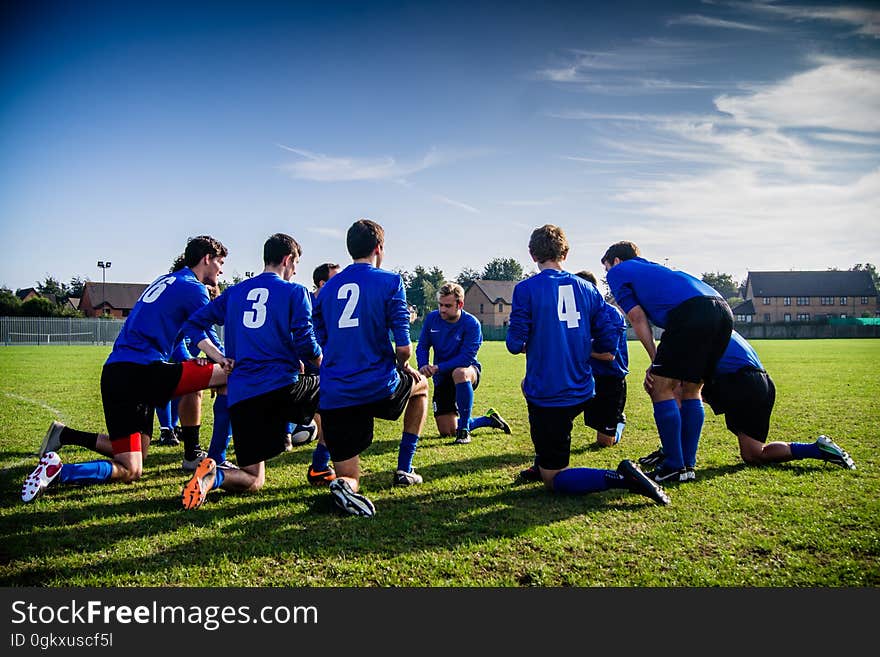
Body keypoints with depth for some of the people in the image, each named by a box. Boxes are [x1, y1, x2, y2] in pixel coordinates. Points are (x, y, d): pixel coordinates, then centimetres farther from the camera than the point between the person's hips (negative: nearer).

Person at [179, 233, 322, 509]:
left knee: (252, 481, 14)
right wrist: (325, 367, 15)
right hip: (283, 387, -4)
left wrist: (220, 357, 11)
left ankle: (213, 476, -20)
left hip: (241, 396, 4)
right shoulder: (295, 292, 2)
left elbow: (193, 324, 14)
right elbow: (306, 345, -4)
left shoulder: (235, 292, 17)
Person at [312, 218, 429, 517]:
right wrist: (403, 367, 13)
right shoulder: (390, 281, -3)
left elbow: (320, 344, 14)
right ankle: (404, 469, 28)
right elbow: (403, 347, -9)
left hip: (333, 396, 4)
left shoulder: (327, 288, 13)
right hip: (379, 388, -3)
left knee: (349, 478, 14)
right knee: (421, 384, 32)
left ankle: (345, 485, -25)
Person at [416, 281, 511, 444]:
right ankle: (489, 419, 29)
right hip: (442, 378, 5)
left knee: (459, 373, -44)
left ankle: (464, 429, -28)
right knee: (447, 432, 2)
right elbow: (422, 346, -1)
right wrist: (423, 366, -22)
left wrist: (438, 368, -31)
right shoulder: (432, 318, -7)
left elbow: (466, 358, -26)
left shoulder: (472, 324, -19)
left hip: (468, 370, -4)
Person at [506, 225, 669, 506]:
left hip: (547, 397, -6)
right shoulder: (587, 288, 5)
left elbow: (515, 343, -11)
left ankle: (620, 477, -20)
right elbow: (608, 342, 4)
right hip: (581, 392, 6)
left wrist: (523, 344, 13)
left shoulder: (526, 289, -9)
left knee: (553, 480, 5)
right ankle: (542, 464, 37)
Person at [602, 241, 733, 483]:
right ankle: (689, 465, 21)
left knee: (661, 388, 3)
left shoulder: (618, 272, 19)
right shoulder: (653, 268, 39)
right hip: (723, 310, 8)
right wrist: (660, 366, 25)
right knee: (691, 390, 18)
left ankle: (675, 467, 5)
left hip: (691, 311, -8)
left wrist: (656, 361, 11)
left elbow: (638, 318, 9)